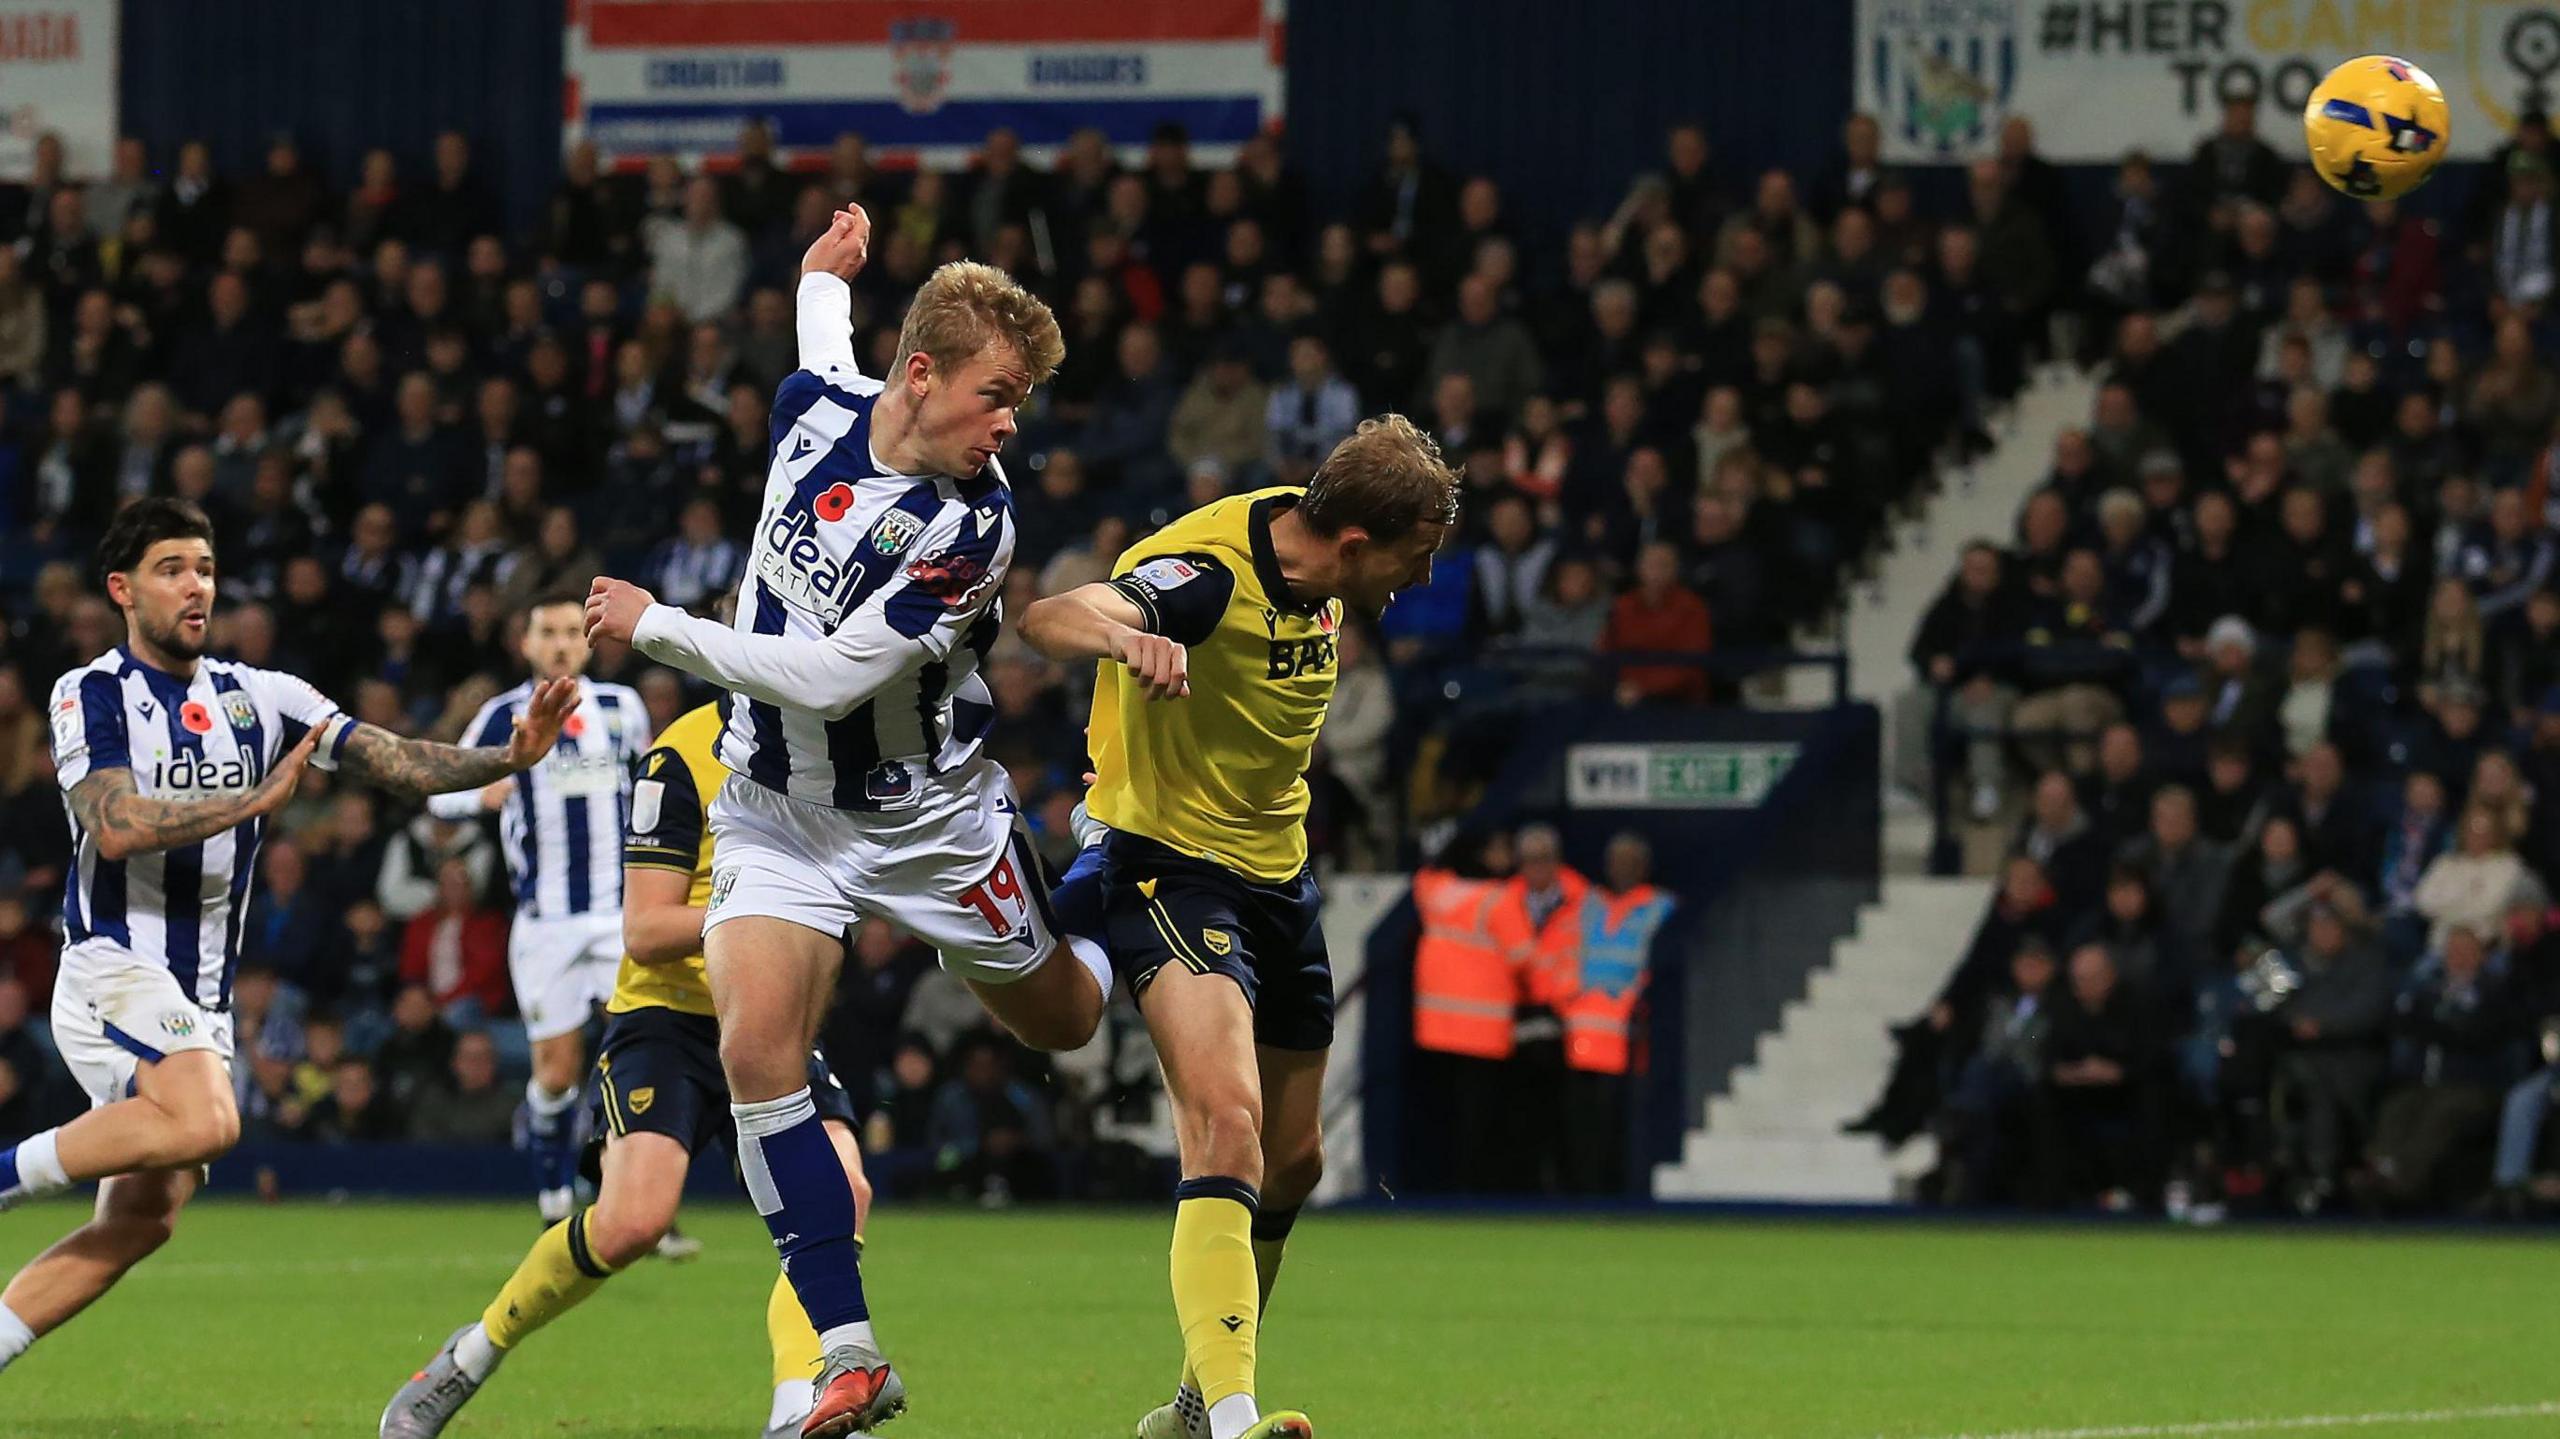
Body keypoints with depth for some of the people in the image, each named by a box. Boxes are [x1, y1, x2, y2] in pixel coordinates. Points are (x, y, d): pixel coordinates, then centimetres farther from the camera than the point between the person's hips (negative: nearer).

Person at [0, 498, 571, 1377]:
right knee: (204, 1121, -32)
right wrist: (255, 801, -21)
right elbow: (116, 826, -18)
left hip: (204, 1001, 6)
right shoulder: (91, 695, -2)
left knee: (144, 1219, -3)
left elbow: (395, 761, 4)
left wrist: (507, 757, -12)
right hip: (116, 966, -6)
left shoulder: (258, 698, 12)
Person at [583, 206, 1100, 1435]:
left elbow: (833, 675, -30)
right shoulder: (816, 409, -11)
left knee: (1063, 1021, 17)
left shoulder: (972, 524, -26)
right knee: (756, 1047, -18)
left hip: (928, 815, -3)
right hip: (777, 808, 3)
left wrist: (658, 628, -23)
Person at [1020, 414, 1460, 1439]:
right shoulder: (1208, 570, -26)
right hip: (1169, 862, -8)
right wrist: (1119, 634, -67)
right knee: (1229, 1120, -27)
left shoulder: (1321, 567, -1)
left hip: (1276, 873, 8)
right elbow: (1049, 619, -45)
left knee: (1290, 1162, 13)